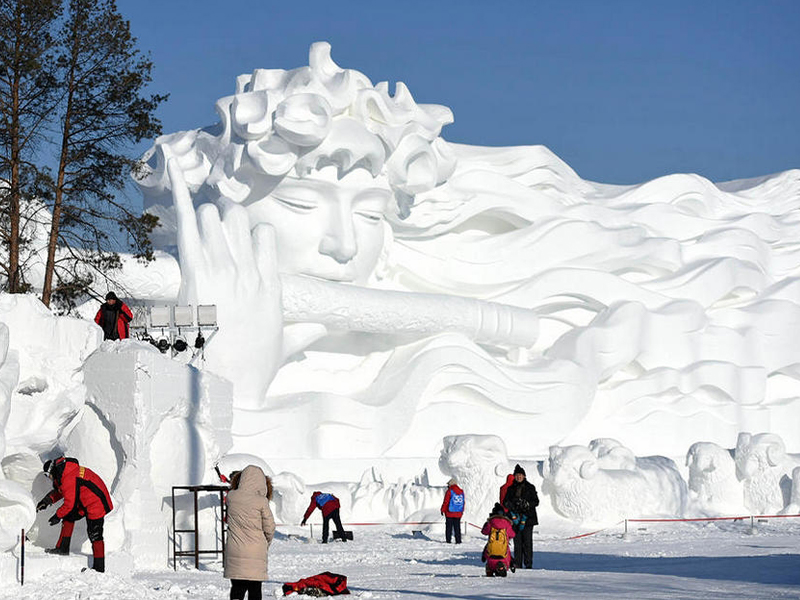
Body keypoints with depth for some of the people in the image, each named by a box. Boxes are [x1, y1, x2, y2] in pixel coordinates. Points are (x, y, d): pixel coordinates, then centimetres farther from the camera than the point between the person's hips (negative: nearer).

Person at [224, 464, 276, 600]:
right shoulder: (261, 501, -11)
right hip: (256, 553, -2)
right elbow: (270, 528, -4)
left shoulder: (231, 496, -3)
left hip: (234, 552, 2)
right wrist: (266, 543, 15)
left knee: (237, 587, 9)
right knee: (255, 589, 8)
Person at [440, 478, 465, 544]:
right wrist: (462, 511, 22)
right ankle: (458, 540, 4)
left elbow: (446, 502, -9)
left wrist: (443, 510, 1)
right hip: (458, 513, 4)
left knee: (449, 527, 3)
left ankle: (448, 540, 3)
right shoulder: (461, 492, 7)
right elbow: (463, 502, 13)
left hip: (450, 513, -4)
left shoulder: (449, 491, -9)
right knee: (457, 527, 8)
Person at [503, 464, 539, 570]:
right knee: (517, 542, 2)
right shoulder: (511, 488, 13)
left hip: (527, 518, -3)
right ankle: (518, 564, 5)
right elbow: (506, 501, 12)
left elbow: (536, 502, 2)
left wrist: (527, 503, -16)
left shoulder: (530, 487, 4)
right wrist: (509, 504, -11)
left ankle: (528, 564, -5)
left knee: (527, 542, -7)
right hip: (515, 517, 3)